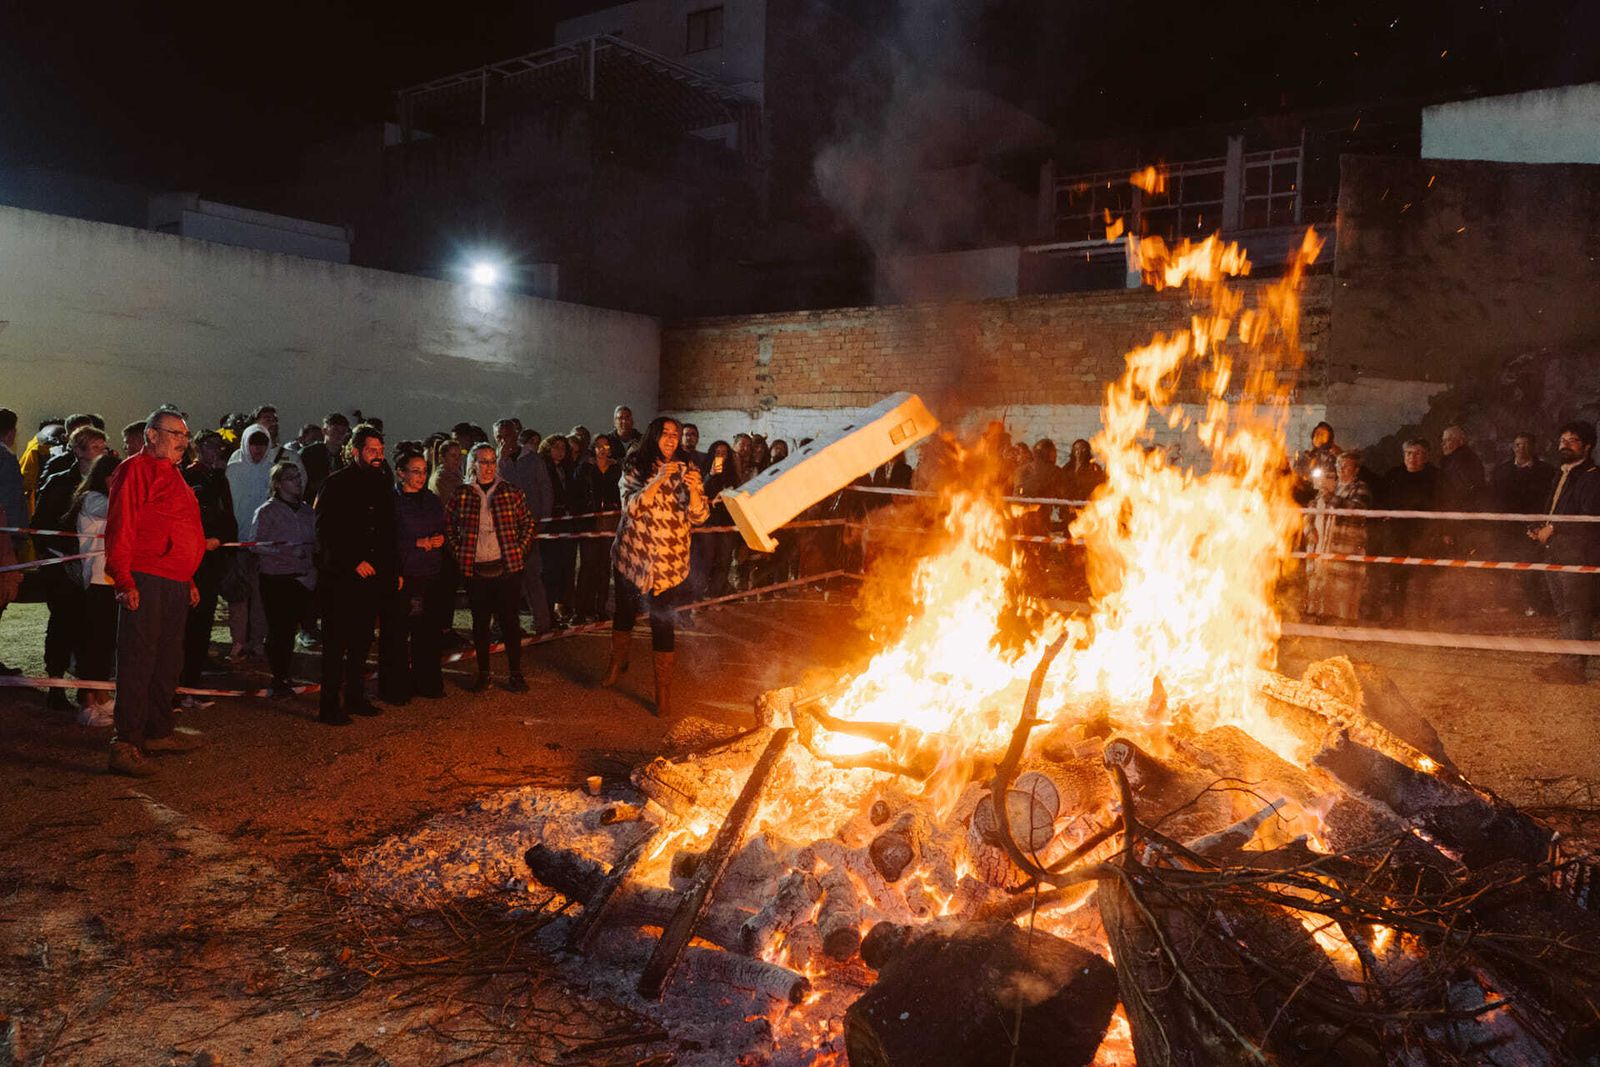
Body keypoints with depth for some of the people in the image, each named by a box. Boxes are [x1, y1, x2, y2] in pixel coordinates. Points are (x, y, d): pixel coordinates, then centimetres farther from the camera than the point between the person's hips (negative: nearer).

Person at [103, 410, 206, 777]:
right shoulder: (134, 469, -7)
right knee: (137, 661, -8)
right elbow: (119, 528, -14)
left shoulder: (173, 475, 21)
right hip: (145, 582, -9)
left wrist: (189, 579, 23)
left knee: (168, 661, 15)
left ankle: (158, 732, 27)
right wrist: (124, 580, -20)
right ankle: (125, 745, -6)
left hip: (176, 584, 9)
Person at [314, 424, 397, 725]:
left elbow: (389, 533, 19)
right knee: (336, 643, -1)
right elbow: (326, 532, -12)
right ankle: (330, 705, 4)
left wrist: (395, 570, 13)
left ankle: (354, 697, 23)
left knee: (362, 642, 12)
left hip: (374, 577, 6)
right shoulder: (336, 484, -5)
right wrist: (354, 562, -17)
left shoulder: (382, 486, 14)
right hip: (341, 578, -6)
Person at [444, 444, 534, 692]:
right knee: (480, 622, 8)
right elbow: (448, 525, 12)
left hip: (507, 568, -1)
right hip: (475, 570, 1)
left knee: (510, 620, 1)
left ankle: (515, 673, 10)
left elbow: (528, 523, 8)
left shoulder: (511, 492, 3)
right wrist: (459, 553, 3)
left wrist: (519, 551, -1)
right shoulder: (462, 495, 4)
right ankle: (483, 673, 18)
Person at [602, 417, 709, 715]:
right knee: (624, 611, 17)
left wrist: (694, 489, -24)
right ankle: (618, 662, 42)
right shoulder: (634, 469, -1)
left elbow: (699, 516, -6)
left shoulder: (686, 471, 1)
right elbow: (632, 506, -15)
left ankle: (663, 690, 7)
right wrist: (657, 480, -26)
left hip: (669, 561, -1)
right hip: (631, 554, 1)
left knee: (662, 621, -3)